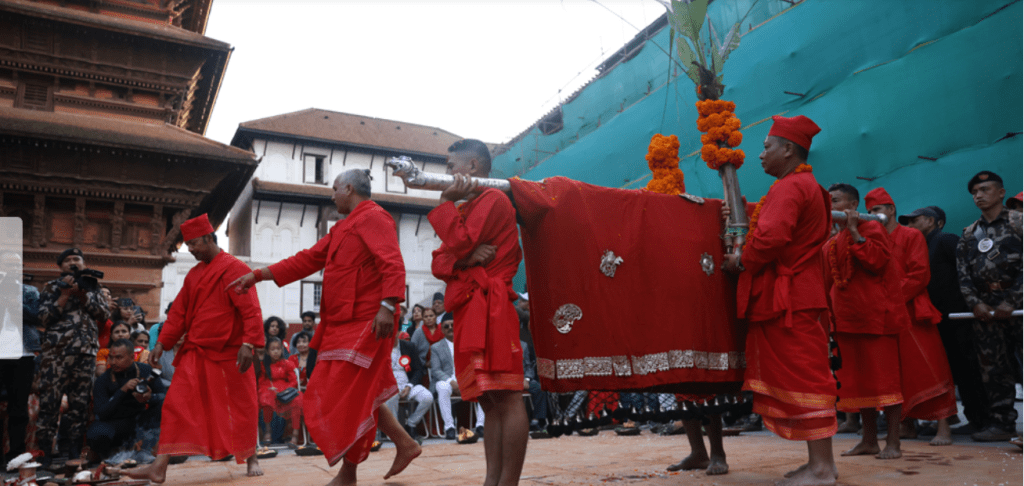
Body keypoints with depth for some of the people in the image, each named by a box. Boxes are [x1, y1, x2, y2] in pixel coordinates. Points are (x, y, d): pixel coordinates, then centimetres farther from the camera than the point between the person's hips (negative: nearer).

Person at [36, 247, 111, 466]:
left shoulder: (93, 287, 17)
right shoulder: (52, 287, 11)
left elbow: (104, 314, 3)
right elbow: (44, 318, -1)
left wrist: (83, 296, -6)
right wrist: (65, 295, -7)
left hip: (86, 352, 2)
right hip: (56, 352, -2)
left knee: (81, 402, 4)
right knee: (50, 400, -6)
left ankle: (75, 452, 11)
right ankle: (46, 453, 0)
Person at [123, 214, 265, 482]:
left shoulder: (235, 269, -10)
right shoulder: (194, 274, 13)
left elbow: (251, 310, -17)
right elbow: (179, 312, 15)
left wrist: (249, 343, -25)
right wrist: (162, 342, 7)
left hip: (228, 354, -6)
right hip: (195, 353, 6)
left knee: (241, 409, 5)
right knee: (176, 406, 0)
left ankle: (251, 459, 24)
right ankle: (159, 468, 3)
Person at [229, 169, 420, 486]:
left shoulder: (373, 217, -8)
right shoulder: (343, 228, 22)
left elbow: (392, 264, -21)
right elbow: (307, 260, 21)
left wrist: (388, 305, -32)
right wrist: (257, 275, 18)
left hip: (365, 323, -10)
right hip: (342, 323, 10)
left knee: (350, 397, -5)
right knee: (361, 394, 13)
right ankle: (404, 444, 23)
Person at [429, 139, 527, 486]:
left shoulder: (493, 199, -1)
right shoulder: (467, 208, 26)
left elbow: (460, 243, -14)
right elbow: (439, 263, 14)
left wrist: (446, 202, -2)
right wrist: (464, 259, -8)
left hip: (488, 308, -10)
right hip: (470, 311, 10)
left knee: (506, 398, -10)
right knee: (490, 402, 8)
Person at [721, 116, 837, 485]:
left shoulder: (790, 187, -14)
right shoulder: (805, 186, 22)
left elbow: (771, 237, -26)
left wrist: (742, 261, -10)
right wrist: (745, 216, 11)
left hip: (788, 299, -11)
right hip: (798, 293, 11)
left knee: (802, 375, -8)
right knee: (803, 375, 12)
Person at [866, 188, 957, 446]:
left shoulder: (912, 236, -1)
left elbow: (920, 274, -10)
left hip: (912, 314, -5)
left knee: (927, 369, -8)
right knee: (898, 374, 9)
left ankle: (943, 426, -4)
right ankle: (907, 424, 19)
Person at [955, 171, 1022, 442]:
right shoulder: (969, 234, 16)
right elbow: (963, 273, 11)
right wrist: (975, 303, -2)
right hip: (984, 308, 4)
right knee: (993, 368, 4)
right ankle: (1001, 423, 10)